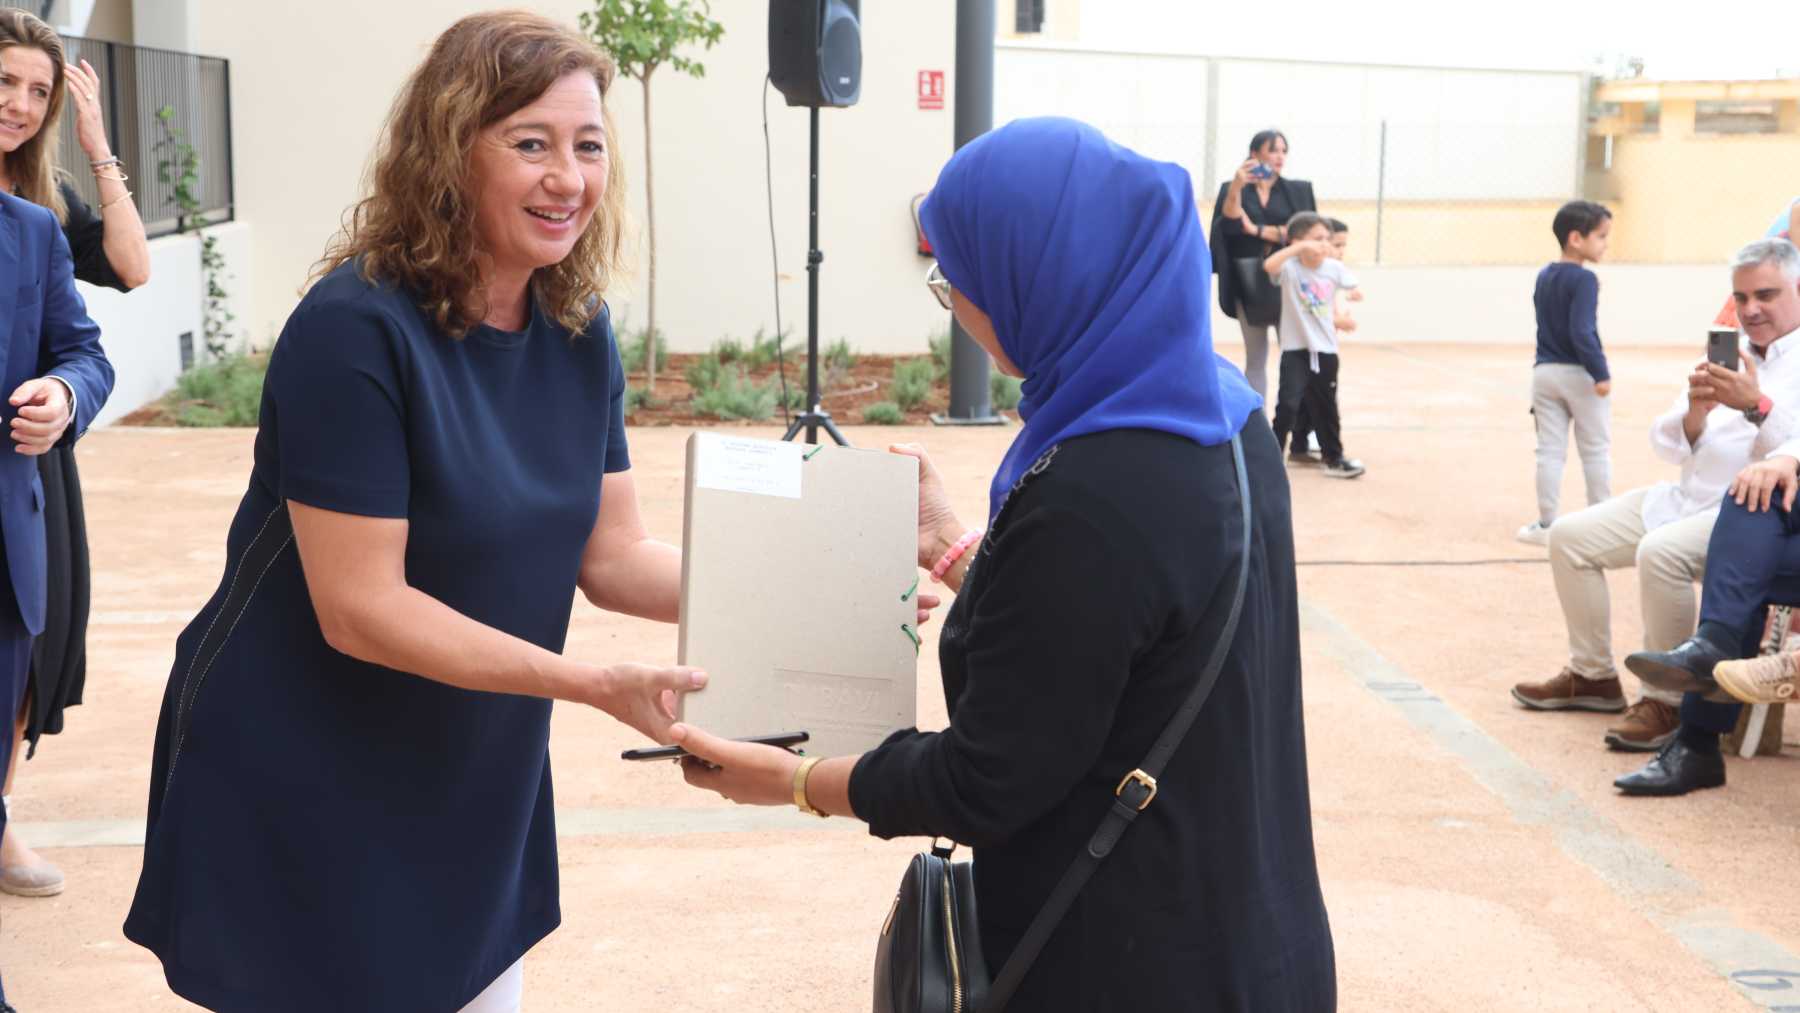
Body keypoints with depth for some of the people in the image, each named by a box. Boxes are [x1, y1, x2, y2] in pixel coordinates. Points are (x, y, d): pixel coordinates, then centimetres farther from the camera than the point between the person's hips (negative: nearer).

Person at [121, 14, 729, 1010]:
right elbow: (359, 610, -26)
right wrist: (598, 683, -29)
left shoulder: (578, 329, -1)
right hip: (300, 796, -6)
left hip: (476, 788, 7)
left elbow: (610, 553, 1)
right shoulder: (355, 329, -23)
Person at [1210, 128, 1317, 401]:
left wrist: (1258, 230, -10)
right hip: (1248, 282, 0)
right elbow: (1230, 222, -12)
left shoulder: (1299, 190, 9)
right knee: (1255, 358, 5)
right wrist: (1236, 188, -28)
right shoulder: (1233, 189, 7)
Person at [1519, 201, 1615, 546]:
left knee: (1549, 451, 7)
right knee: (1596, 451, 7)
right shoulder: (1584, 279, -15)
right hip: (1579, 375, -6)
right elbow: (1582, 332, -22)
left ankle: (1546, 524, 7)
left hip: (1545, 372, 6)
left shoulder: (1543, 277, 9)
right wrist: (1601, 372, -21)